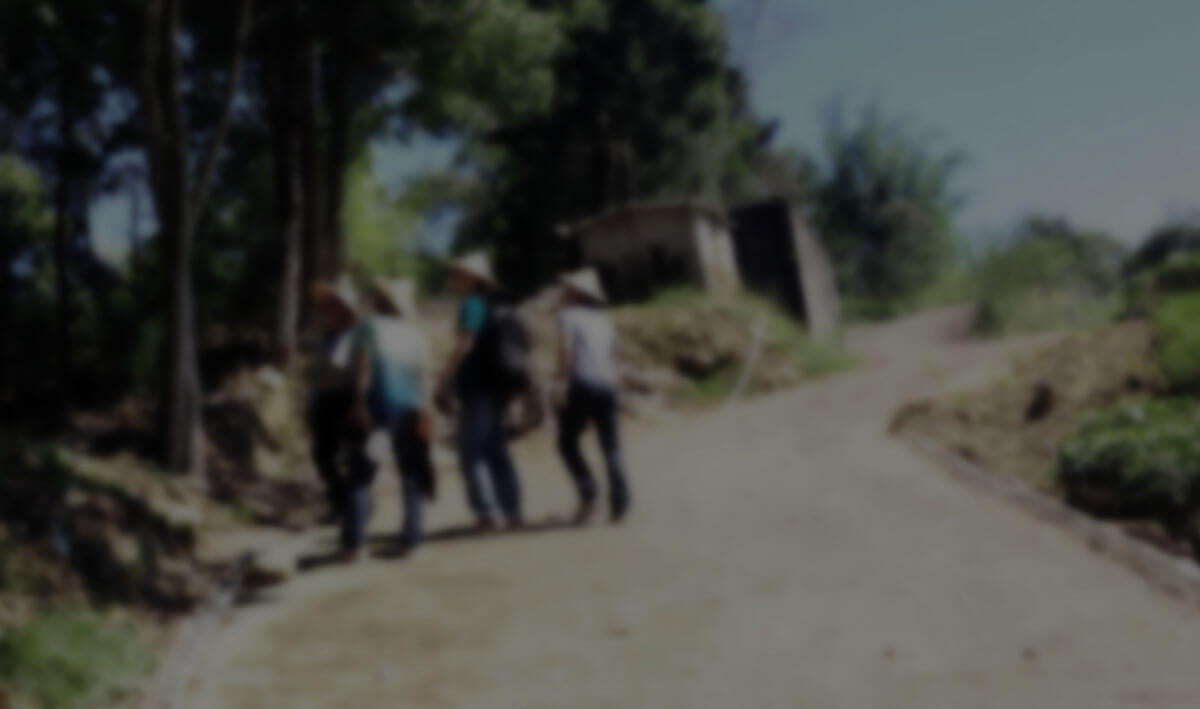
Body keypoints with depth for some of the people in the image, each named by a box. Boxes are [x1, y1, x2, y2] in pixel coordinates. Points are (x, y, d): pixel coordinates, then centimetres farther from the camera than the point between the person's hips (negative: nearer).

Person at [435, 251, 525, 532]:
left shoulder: (473, 305, -10)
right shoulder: (493, 305, 15)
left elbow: (463, 347, -18)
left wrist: (444, 384, -16)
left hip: (476, 388, -9)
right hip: (495, 387, 9)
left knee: (471, 454, -5)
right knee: (496, 452, 12)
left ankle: (484, 511, -10)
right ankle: (513, 511, 12)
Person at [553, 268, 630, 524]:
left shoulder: (568, 315, 5)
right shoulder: (605, 321, 22)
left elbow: (566, 347, -13)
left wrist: (562, 381, -18)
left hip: (580, 386, -5)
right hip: (606, 387, 5)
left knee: (567, 444, 9)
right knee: (612, 449, 6)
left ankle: (588, 495, -6)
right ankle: (619, 503, -5)